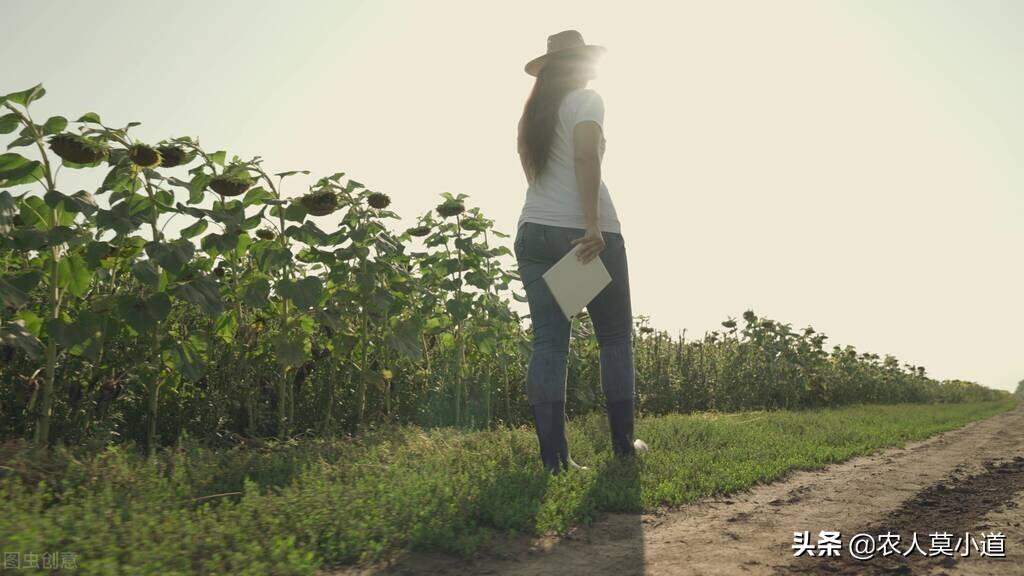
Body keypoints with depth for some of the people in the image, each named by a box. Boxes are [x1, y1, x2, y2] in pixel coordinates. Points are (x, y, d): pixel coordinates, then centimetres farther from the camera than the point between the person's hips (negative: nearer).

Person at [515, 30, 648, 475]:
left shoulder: (531, 113, 19)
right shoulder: (586, 99, 0)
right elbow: (585, 159, -16)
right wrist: (593, 225, -23)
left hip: (534, 231, 6)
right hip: (585, 232, -5)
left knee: (548, 343, 0)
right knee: (615, 338, 8)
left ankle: (554, 457, -4)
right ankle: (623, 444, 15)